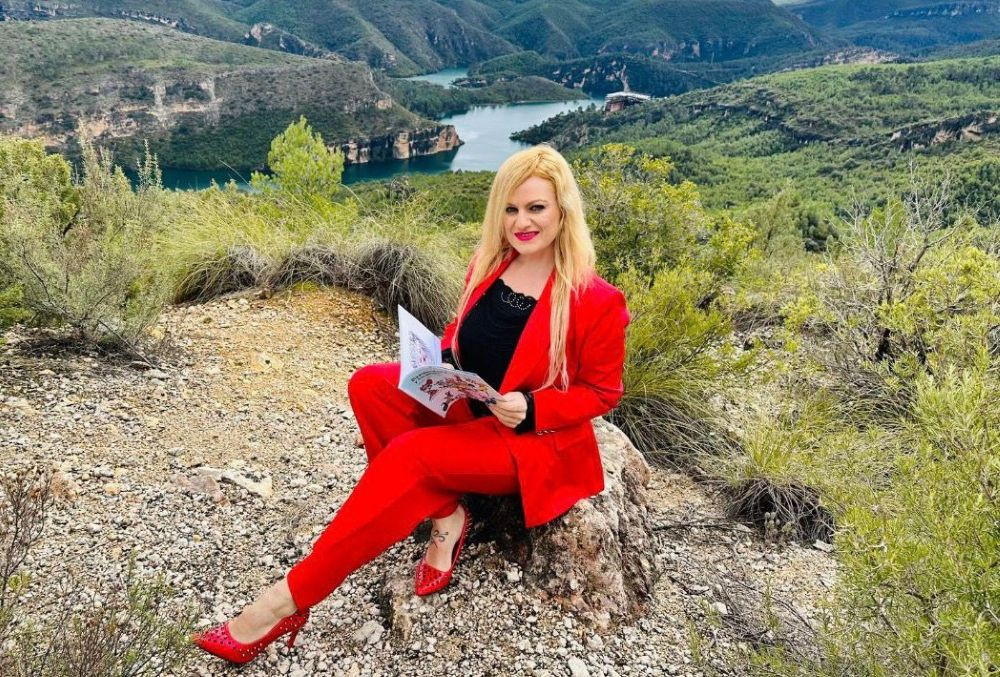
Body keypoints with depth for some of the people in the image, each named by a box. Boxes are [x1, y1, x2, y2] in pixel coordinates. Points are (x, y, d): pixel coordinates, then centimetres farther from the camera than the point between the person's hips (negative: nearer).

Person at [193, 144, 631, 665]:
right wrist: (442, 363, -8)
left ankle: (289, 600, -19)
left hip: (538, 442, -7)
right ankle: (445, 515, -11)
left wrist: (531, 409, -24)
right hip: (466, 408, 7)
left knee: (410, 454, -29)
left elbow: (602, 391, -9)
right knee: (369, 384, -14)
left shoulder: (597, 301, -17)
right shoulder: (488, 265, 0)